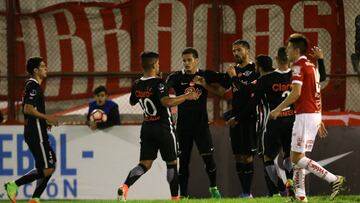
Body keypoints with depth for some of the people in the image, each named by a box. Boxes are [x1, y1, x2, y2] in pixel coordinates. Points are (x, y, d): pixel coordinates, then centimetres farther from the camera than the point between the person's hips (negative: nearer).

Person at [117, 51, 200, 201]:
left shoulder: (137, 85, 4)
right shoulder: (158, 83, -16)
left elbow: (132, 102, 22)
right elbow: (167, 102, -31)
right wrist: (186, 97, -25)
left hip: (147, 127, 5)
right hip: (163, 128, -5)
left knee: (145, 164, 2)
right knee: (171, 163, 9)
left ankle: (125, 186, -22)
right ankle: (175, 197, 13)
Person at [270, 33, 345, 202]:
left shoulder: (299, 66, -10)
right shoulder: (311, 66, 18)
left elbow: (296, 93, -20)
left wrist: (278, 110, -13)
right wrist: (319, 122, 26)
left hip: (305, 115, -10)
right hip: (315, 114, 10)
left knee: (297, 158, -9)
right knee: (296, 157, 11)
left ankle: (334, 179, -15)